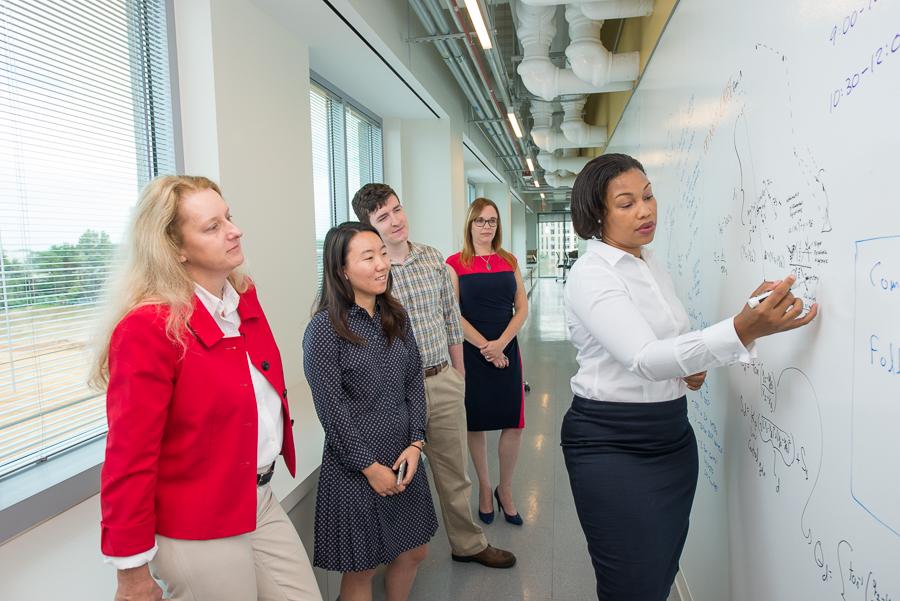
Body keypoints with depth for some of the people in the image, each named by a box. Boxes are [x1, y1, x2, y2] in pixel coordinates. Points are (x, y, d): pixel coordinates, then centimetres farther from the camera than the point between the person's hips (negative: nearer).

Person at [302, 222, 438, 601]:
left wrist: (415, 444, -5)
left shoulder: (396, 317, 3)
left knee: (414, 552, 19)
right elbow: (331, 410, -16)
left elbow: (414, 383, 5)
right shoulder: (324, 328, -16)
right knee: (362, 568, 12)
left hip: (403, 459, 6)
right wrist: (370, 466, -13)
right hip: (355, 468, -6)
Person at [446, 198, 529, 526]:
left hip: (507, 350, 3)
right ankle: (484, 489, 28)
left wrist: (500, 344, -9)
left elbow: (522, 308, 5)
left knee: (513, 424, 2)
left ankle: (505, 490, 24)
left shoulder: (509, 261, 9)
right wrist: (485, 347, -11)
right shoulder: (456, 263, -2)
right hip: (471, 352, -3)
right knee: (476, 422, 8)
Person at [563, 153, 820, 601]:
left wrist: (693, 365, 0)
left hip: (672, 434, 8)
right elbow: (643, 359, -31)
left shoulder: (652, 263, 9)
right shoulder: (590, 275, -17)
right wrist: (743, 330, -41)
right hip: (611, 444, -7)